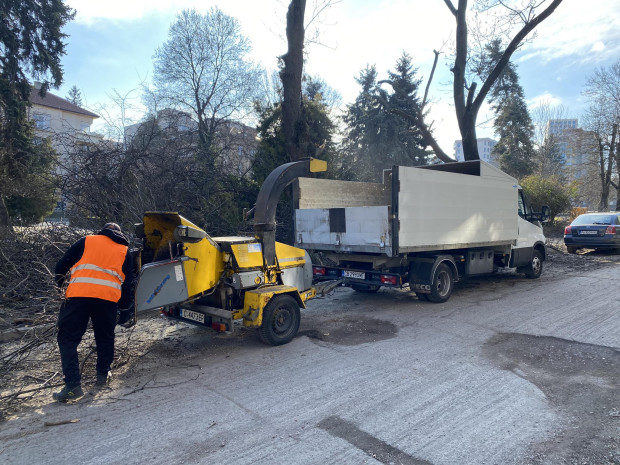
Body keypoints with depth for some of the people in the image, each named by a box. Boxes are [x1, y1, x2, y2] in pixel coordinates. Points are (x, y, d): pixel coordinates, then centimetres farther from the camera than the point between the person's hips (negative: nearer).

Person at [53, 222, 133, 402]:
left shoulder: (86, 241, 17)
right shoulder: (125, 251, 19)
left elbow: (61, 267, 16)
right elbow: (128, 283, 17)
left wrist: (59, 286, 34)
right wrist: (124, 306, 28)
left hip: (78, 295, -1)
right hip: (109, 298, 2)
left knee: (68, 339, 6)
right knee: (105, 338, 21)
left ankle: (73, 384, -1)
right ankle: (103, 375, 30)